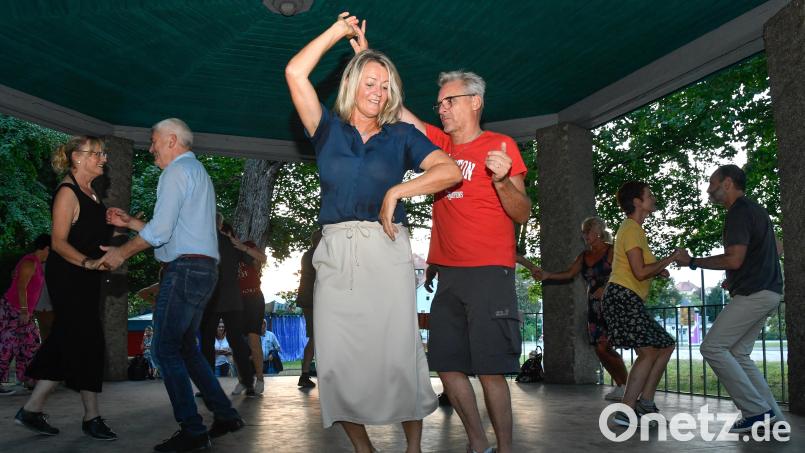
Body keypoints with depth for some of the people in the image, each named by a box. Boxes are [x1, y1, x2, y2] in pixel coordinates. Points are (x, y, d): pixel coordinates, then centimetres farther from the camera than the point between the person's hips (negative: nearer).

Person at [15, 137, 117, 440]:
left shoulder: (91, 193, 16)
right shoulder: (68, 192, -12)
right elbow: (58, 242, -19)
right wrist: (88, 262, -33)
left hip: (85, 279, 9)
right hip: (67, 278, -9)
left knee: (66, 344, 11)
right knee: (88, 341, -6)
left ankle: (32, 410, 20)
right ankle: (91, 416, 5)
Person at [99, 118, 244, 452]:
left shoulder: (177, 171, -6)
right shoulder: (198, 172, 25)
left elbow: (160, 230, -16)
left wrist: (122, 252, -2)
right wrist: (130, 222, 26)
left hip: (184, 268, -10)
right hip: (204, 270, 10)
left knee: (166, 350, -5)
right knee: (185, 347, 15)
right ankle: (225, 415, 15)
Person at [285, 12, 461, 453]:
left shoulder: (401, 136, 11)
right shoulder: (329, 129, 13)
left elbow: (450, 170, -2)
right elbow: (295, 73, 2)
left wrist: (396, 191, -8)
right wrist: (340, 29, 10)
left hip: (387, 252, -1)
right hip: (336, 254, 1)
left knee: (398, 354, -5)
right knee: (337, 359, -1)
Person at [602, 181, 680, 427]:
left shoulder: (634, 229, 22)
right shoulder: (631, 229, -10)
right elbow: (640, 272, -18)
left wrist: (658, 271, 10)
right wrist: (669, 259, -7)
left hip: (630, 300, 11)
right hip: (622, 297, -11)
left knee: (666, 345, 11)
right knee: (649, 351, -15)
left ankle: (645, 403, 12)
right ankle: (626, 411, -14)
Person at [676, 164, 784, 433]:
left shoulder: (739, 212, -13)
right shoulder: (754, 209, 19)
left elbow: (734, 259, -21)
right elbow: (776, 250, 27)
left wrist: (693, 262, -9)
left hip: (753, 294, -10)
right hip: (768, 292, 10)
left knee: (712, 348, -9)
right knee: (738, 353, 12)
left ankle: (756, 410, -7)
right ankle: (771, 414, 11)